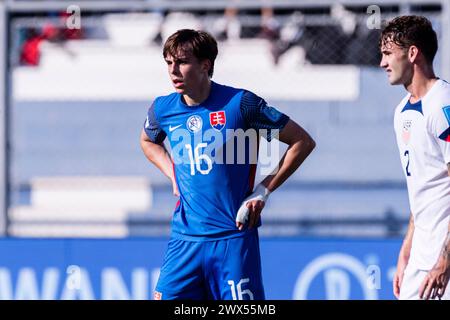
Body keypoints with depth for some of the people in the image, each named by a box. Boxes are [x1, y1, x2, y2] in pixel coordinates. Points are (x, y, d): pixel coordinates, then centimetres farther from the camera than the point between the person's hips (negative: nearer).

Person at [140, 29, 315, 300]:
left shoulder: (240, 103, -9)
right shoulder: (163, 109, 4)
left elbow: (303, 142, -3)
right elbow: (148, 141, 30)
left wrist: (263, 191, -6)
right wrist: (172, 174, 12)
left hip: (234, 238, -4)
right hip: (185, 238, 4)